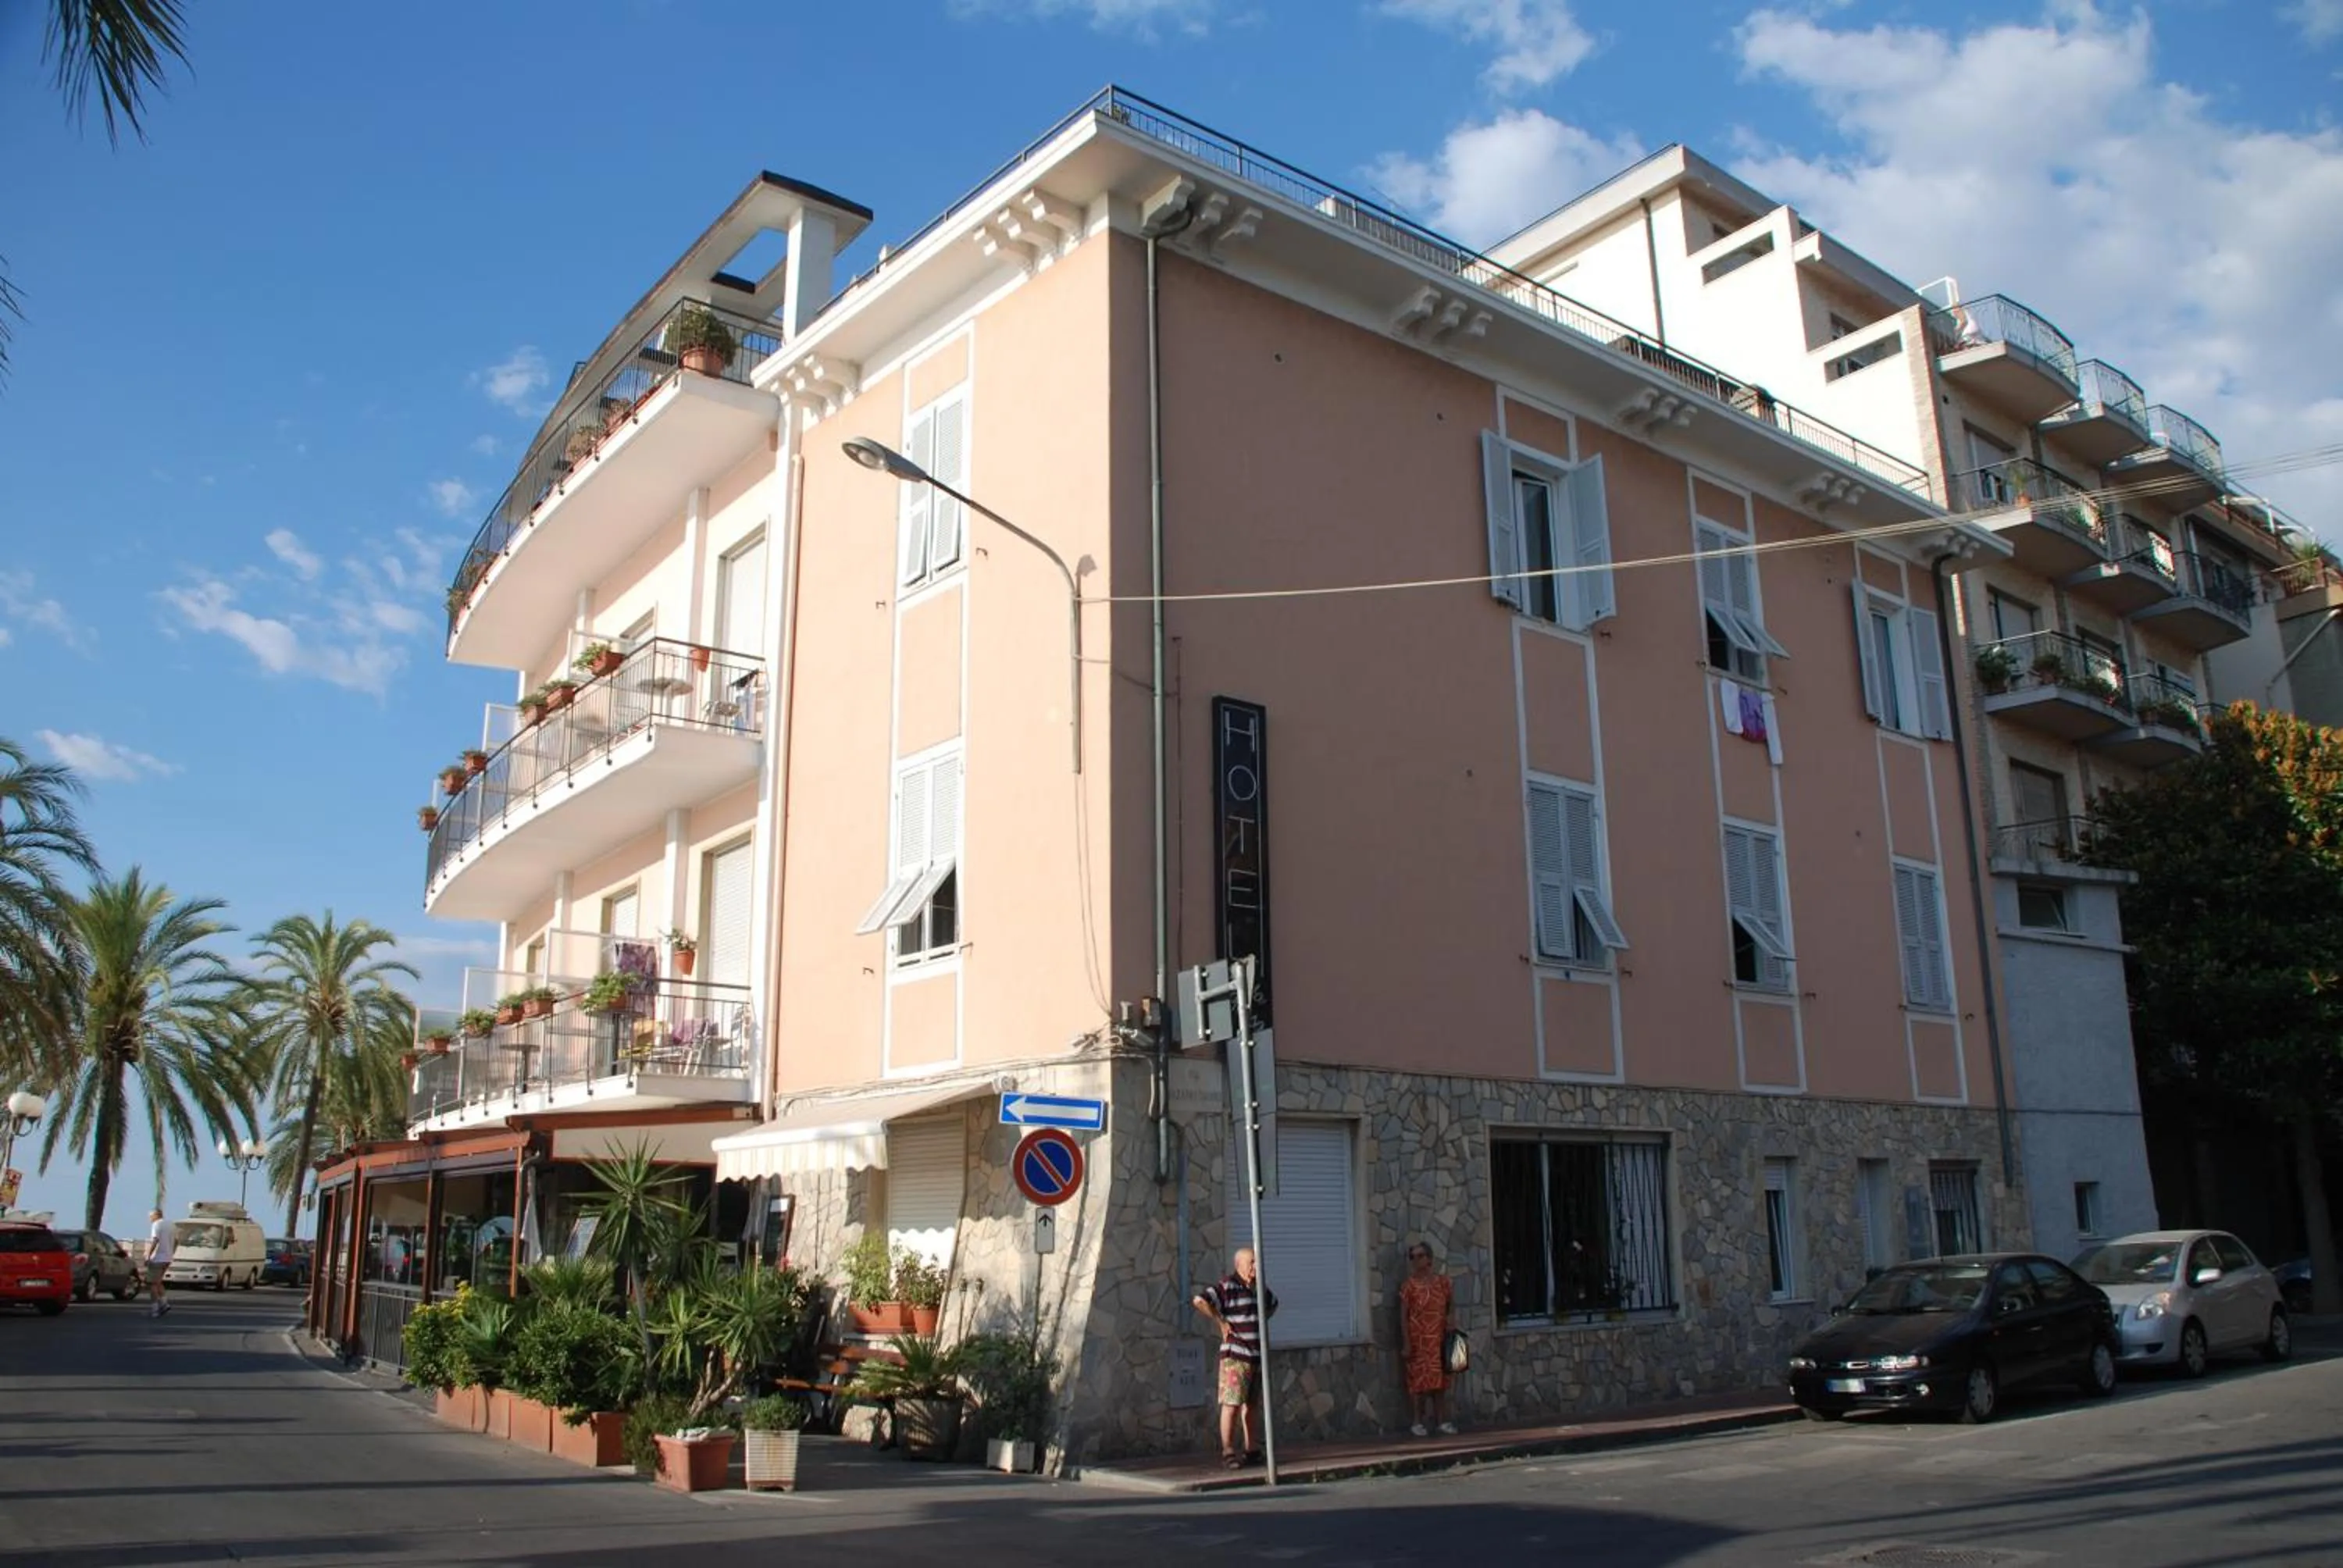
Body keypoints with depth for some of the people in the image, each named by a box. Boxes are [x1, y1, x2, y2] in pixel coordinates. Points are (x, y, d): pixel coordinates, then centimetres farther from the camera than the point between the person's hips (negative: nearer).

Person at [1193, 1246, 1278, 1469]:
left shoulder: (1260, 1289, 13)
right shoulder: (1227, 1287, -11)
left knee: (1253, 1405, 11)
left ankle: (1252, 1451, 17)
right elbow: (1200, 1300, -23)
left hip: (1258, 1355, 7)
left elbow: (1273, 1304, 36)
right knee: (1232, 1404, -7)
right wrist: (1220, 1322, -15)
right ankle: (1228, 1452, -4)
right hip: (1236, 1356, -7)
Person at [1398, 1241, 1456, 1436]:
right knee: (1419, 1378, -2)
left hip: (1439, 1338, 3)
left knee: (1440, 1377, 7)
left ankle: (1441, 1420, 16)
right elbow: (1403, 1315, -6)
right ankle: (1418, 1422, 6)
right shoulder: (1409, 1284, -5)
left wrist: (1451, 1315, -9)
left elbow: (1451, 1302, 15)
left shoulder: (1442, 1280, 4)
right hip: (1418, 1338, -3)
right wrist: (1406, 1343, -11)